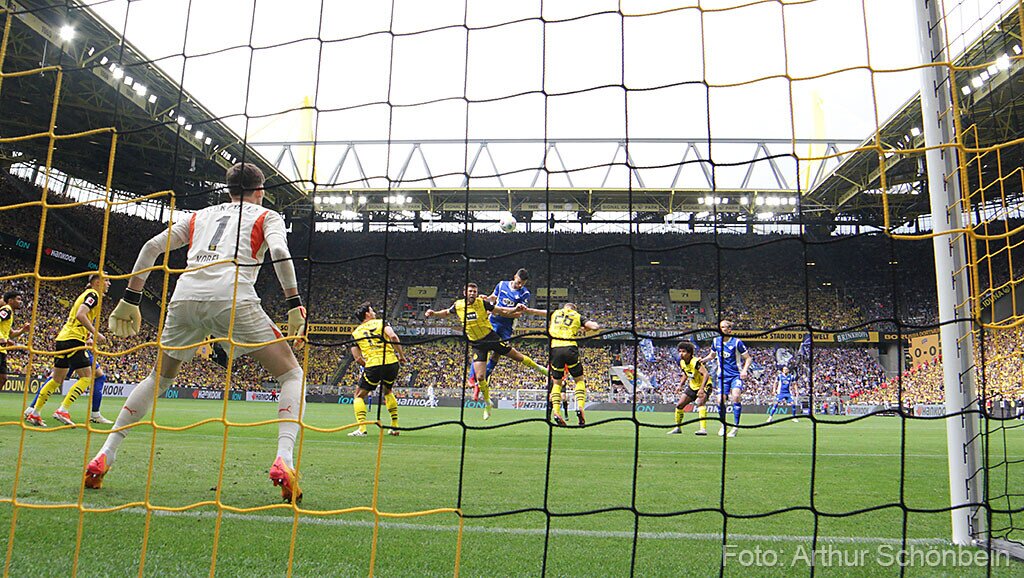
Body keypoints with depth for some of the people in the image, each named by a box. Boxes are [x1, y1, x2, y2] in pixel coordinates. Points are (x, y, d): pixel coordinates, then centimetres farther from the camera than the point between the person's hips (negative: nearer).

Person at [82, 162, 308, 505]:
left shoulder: (200, 215, 31)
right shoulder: (267, 216, 20)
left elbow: (152, 246, 22)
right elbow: (279, 251, -2)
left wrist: (130, 299, 24)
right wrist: (295, 306, -4)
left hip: (184, 297, 5)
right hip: (233, 297, -4)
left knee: (159, 377, 27)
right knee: (292, 375, 4)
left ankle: (104, 456, 21)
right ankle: (283, 460, -17)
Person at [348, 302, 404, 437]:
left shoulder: (355, 333, 15)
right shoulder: (381, 323, 12)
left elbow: (358, 358, 8)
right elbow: (393, 336, -6)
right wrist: (401, 355, 3)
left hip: (373, 365, -2)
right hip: (392, 362, 2)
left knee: (359, 396, 13)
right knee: (388, 392, 27)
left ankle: (362, 428, -3)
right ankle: (395, 426, 24)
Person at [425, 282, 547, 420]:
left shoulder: (482, 303, -12)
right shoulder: (458, 305, -4)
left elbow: (501, 311, -9)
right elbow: (446, 313, 17)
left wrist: (515, 310, -25)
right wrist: (434, 313, 1)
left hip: (491, 338, -1)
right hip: (476, 344, 1)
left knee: (516, 356, 7)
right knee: (480, 377, -5)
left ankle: (537, 367, 36)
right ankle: (487, 403, 17)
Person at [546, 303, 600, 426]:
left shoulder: (555, 314, 18)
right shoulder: (577, 316, 13)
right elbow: (595, 327, 5)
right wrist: (584, 328, 23)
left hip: (555, 349, 2)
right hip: (570, 348, -2)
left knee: (556, 382, 13)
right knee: (579, 380, 13)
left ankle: (555, 411, -4)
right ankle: (580, 407, -8)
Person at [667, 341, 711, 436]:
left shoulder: (696, 362, -28)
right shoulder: (682, 362, -4)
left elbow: (706, 374, -38)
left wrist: (701, 389, -47)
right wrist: (680, 385, 6)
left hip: (704, 385, -8)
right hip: (693, 386, 8)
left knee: (700, 403, -33)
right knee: (679, 405, 5)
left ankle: (703, 429, -34)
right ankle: (678, 427, 23)